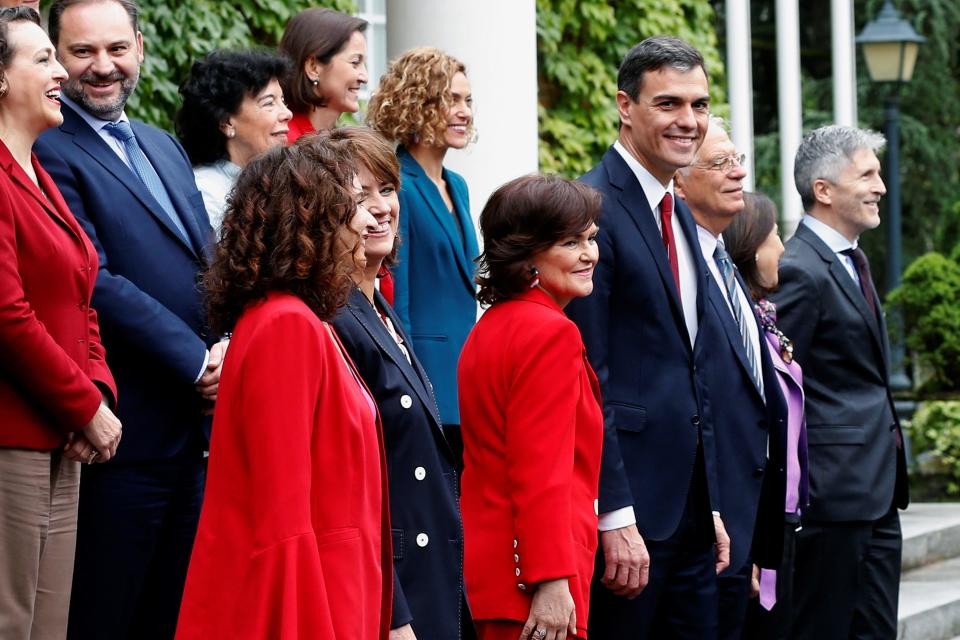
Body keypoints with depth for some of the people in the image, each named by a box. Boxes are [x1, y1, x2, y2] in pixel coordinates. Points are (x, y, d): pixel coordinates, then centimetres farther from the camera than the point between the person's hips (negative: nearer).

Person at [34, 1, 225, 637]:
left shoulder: (164, 146, 18)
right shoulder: (50, 154, -10)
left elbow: (209, 263, 17)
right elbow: (97, 283, -17)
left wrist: (224, 348, -2)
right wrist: (197, 362, -16)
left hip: (197, 428, 8)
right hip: (125, 433, -8)